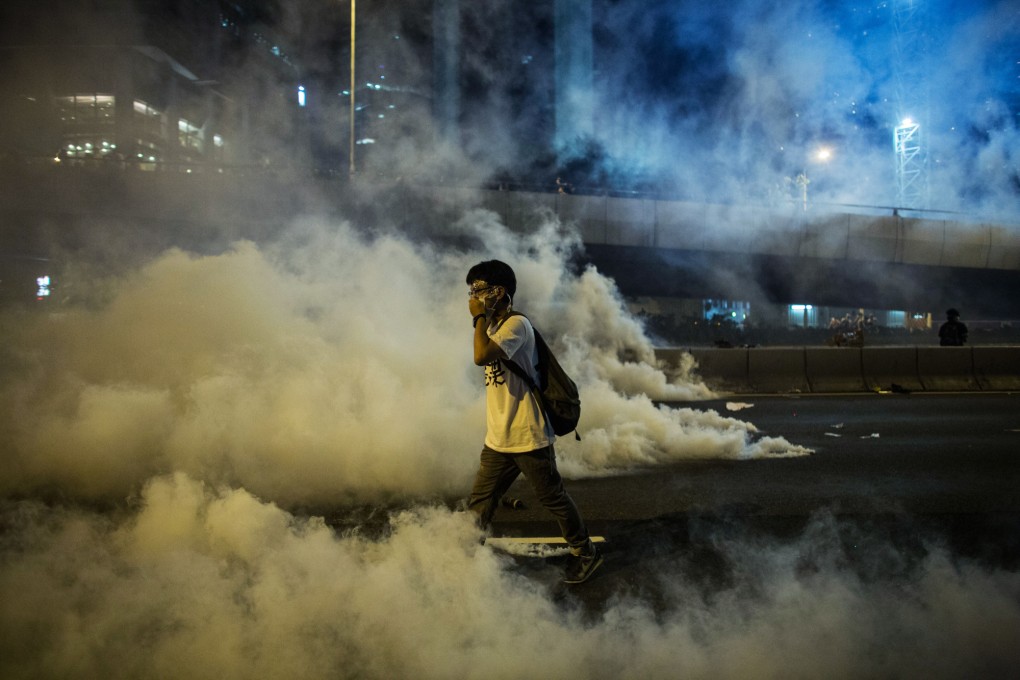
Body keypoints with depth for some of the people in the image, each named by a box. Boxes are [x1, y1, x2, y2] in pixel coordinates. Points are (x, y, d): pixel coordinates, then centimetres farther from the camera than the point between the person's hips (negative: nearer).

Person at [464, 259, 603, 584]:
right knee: (478, 503, 9)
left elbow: (481, 356, -31)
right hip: (497, 439, 8)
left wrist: (479, 317, -21)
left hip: (529, 437, -8)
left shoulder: (516, 324, -16)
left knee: (553, 498, 6)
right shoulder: (493, 327, 13)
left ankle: (585, 553, 23)